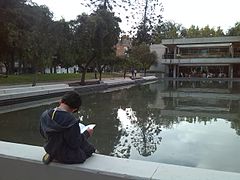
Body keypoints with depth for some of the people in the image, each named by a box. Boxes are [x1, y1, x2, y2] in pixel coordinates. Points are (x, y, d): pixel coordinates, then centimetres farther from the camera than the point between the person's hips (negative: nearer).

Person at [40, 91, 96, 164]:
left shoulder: (45, 115, -9)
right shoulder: (71, 122, -31)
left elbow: (43, 134, 5)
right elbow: (75, 144, -22)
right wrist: (86, 133, -7)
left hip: (50, 150, 7)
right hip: (67, 157, -7)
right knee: (90, 149, 16)